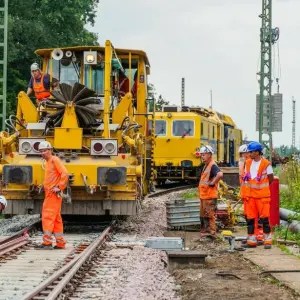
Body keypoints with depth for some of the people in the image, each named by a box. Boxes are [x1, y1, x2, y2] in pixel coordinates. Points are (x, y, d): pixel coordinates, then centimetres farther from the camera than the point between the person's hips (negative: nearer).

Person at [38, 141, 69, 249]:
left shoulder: (55, 160, -11)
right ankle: (60, 243, 16)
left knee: (48, 217, -12)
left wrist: (59, 187, -20)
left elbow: (65, 174, -21)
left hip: (53, 194, -10)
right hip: (49, 194, 10)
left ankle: (47, 242, -13)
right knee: (56, 219, 12)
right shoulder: (48, 162, 17)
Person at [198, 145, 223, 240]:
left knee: (209, 215, -6)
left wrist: (212, 183, -23)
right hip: (203, 195, 10)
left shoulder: (213, 166, -15)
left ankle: (212, 233, -1)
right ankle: (204, 231, 24)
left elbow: (220, 174, -34)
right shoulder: (204, 166, 17)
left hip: (210, 196, -10)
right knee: (203, 215, 16)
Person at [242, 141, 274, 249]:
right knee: (250, 218, 6)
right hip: (250, 195, 6)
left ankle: (267, 240, 4)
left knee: (264, 218, -4)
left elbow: (271, 179, -1)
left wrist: (262, 187, 9)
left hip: (263, 195, -6)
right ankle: (251, 240, 12)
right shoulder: (248, 163, 7)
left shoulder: (266, 164, -10)